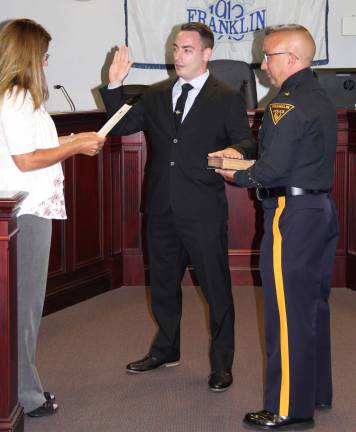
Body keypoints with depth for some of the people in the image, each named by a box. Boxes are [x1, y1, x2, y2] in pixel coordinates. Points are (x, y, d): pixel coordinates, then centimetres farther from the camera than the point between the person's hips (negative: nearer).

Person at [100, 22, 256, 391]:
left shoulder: (226, 100, -1)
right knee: (163, 283, 18)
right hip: (162, 208, 5)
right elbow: (122, 126, 7)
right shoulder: (156, 96, 11)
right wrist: (114, 85, -4)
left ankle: (221, 364, 15)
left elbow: (246, 143, -5)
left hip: (203, 211, -5)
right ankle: (165, 350, 37)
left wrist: (236, 151, -28)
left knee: (216, 288, 2)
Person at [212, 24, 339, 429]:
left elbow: (273, 168, -20)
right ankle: (317, 391, 28)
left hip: (292, 214, -10)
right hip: (322, 208, 10)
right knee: (314, 305, 17)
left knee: (287, 312, -4)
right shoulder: (321, 100, 14)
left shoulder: (287, 104, -16)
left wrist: (237, 176, -1)